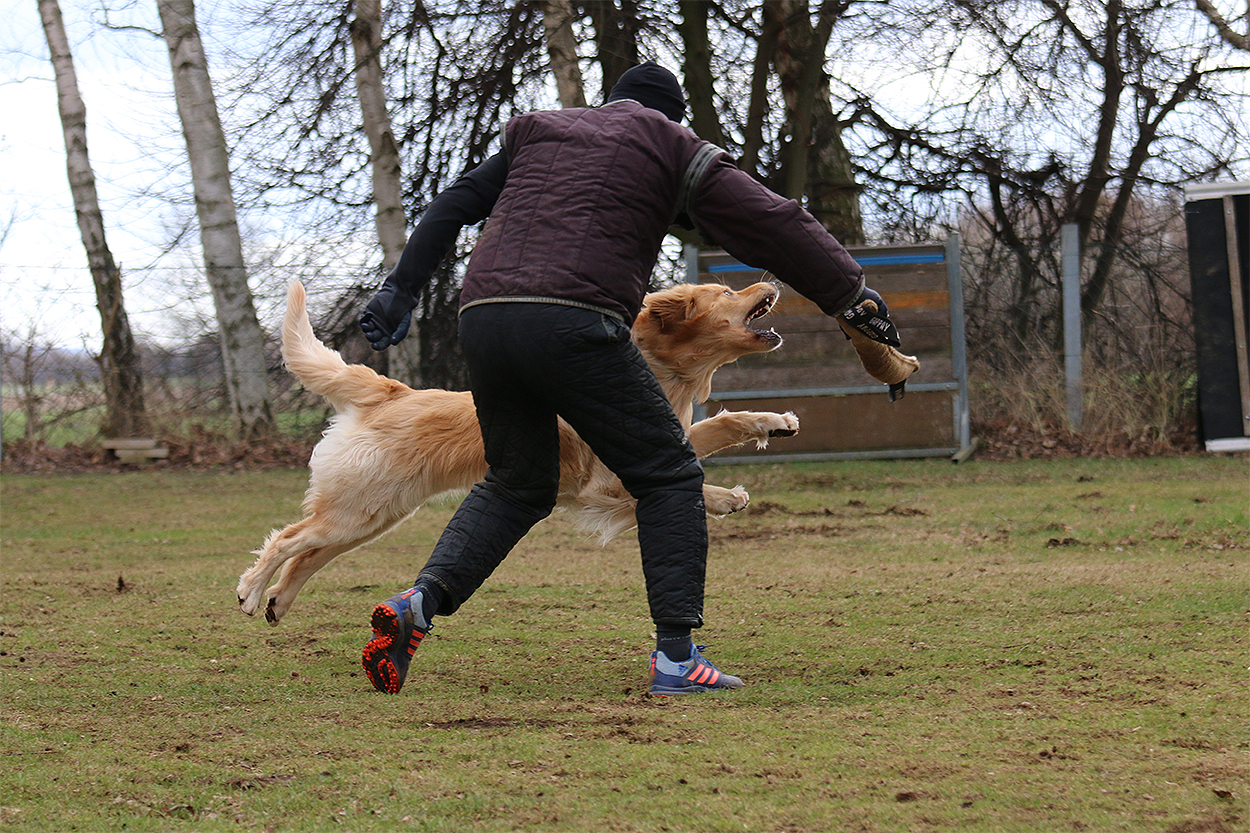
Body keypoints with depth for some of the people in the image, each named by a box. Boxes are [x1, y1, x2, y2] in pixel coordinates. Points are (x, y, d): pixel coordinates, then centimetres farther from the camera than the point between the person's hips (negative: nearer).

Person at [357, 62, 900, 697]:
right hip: (573, 324, -5)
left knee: (516, 484, 21)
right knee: (669, 477, 6)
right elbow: (771, 225, 13)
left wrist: (401, 290, 29)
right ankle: (676, 655, -5)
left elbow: (452, 207, 25)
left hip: (482, 317, 5)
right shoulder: (669, 145, 15)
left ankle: (420, 601, -1)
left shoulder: (537, 131, 28)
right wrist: (856, 298, 19)